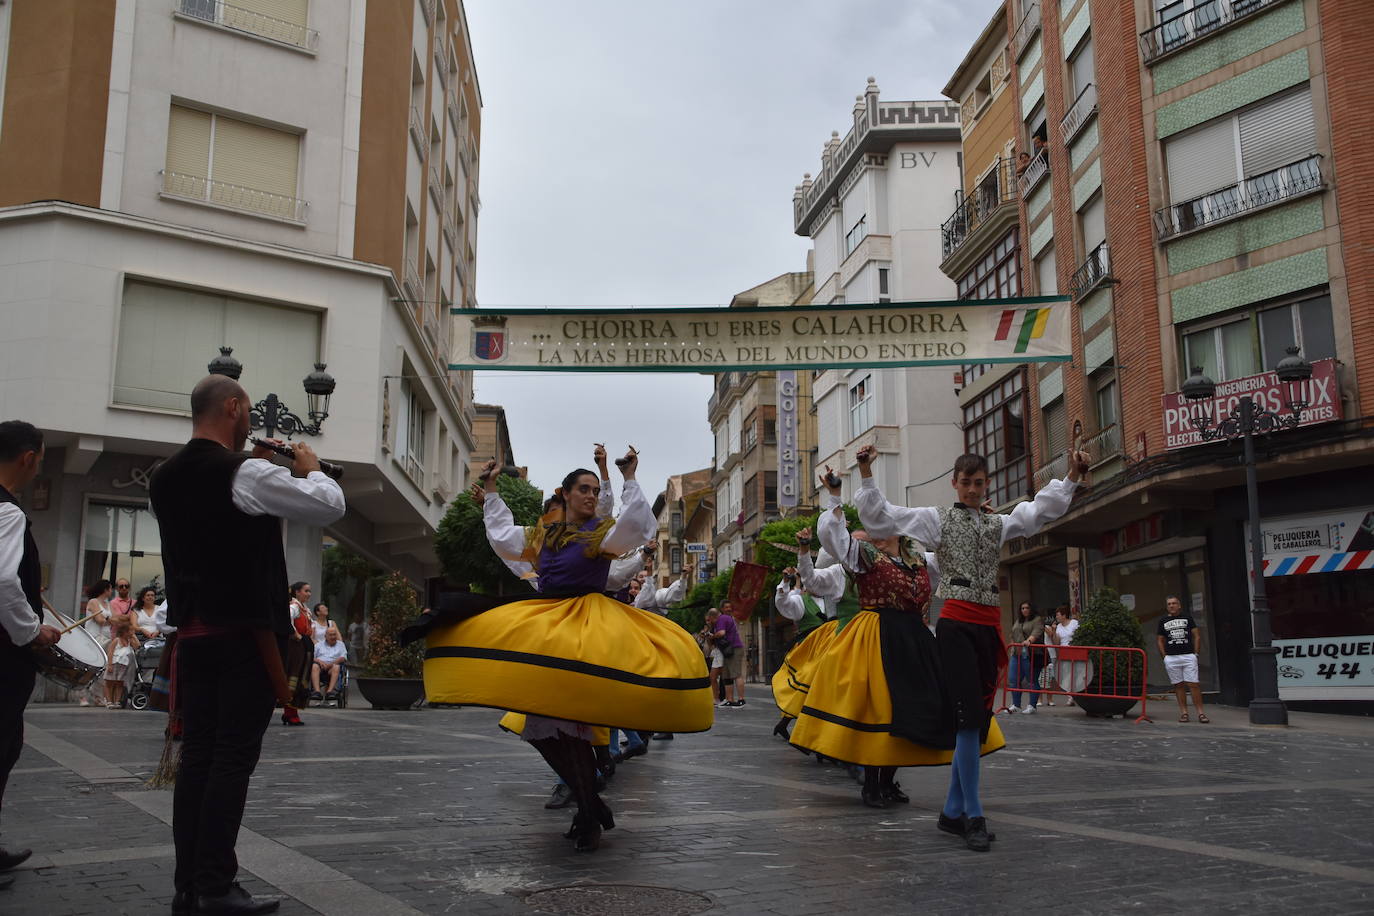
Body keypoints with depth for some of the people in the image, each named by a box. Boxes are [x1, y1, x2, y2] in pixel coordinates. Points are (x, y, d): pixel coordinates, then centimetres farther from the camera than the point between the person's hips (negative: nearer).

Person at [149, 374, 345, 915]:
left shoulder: (165, 478, 8)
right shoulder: (245, 473, -14)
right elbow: (330, 506, -12)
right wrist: (309, 469, 6)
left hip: (192, 633, 7)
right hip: (244, 633, -7)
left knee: (197, 756, 9)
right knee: (234, 759, -2)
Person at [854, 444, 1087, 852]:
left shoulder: (998, 523, 19)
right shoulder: (937, 518, 6)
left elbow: (1041, 510, 13)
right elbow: (879, 516, 1)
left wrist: (1072, 476, 4)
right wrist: (866, 473, -8)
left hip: (989, 627, 5)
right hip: (956, 624, -5)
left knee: (979, 722, 6)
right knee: (968, 719, -13)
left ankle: (953, 812, 15)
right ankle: (973, 816, -8)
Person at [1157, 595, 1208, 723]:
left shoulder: (1187, 618, 9)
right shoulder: (1163, 621, 11)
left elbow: (1197, 636, 9)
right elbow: (1160, 640, 14)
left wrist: (1196, 653, 0)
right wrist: (1164, 656, 4)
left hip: (1189, 656, -1)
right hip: (1171, 658, 1)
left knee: (1194, 684, -6)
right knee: (1179, 685, 3)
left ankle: (1200, 713, -4)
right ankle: (1183, 712, 7)